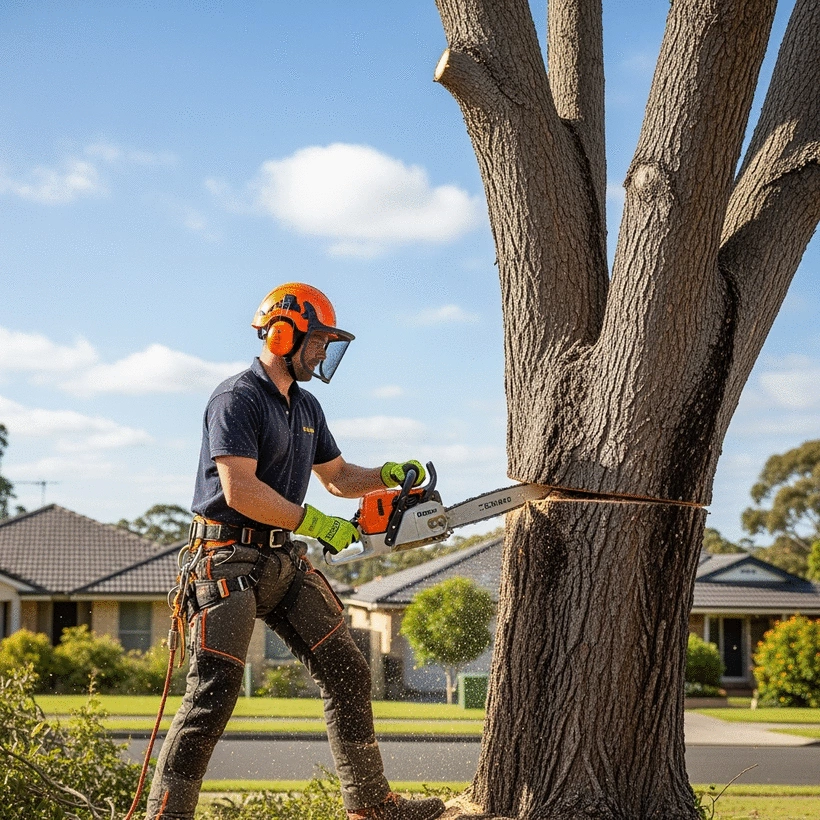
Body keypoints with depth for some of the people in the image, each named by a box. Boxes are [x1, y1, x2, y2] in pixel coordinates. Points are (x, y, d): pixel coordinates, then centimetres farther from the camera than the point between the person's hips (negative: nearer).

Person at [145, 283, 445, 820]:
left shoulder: (306, 407, 15)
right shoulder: (237, 400, -14)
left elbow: (337, 477, 25)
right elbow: (240, 490, -23)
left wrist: (389, 475, 7)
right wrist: (317, 523, -19)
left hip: (284, 560, 9)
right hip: (230, 560, -9)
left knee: (348, 674, 8)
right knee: (214, 696, -13)